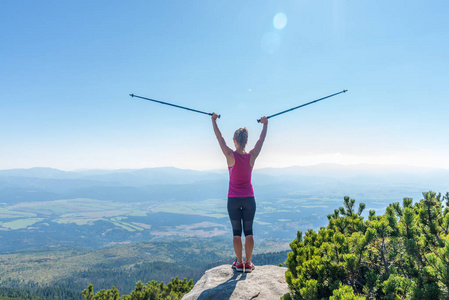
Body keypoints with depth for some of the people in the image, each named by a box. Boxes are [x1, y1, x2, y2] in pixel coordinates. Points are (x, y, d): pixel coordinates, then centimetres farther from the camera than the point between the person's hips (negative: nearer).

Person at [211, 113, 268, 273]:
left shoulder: (231, 156, -13)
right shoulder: (252, 156, -6)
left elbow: (219, 137, -4)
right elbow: (262, 139, 8)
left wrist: (214, 120, 6)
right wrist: (265, 124, 20)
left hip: (234, 199, -2)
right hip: (249, 199, 2)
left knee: (236, 232, 7)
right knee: (248, 231, 8)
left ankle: (239, 263, 12)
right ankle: (248, 263, 13)